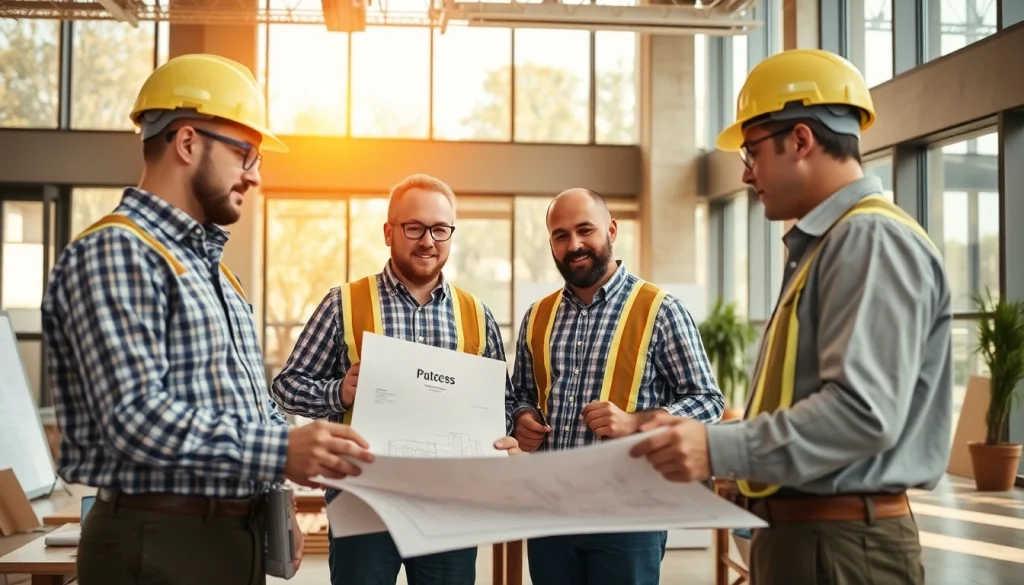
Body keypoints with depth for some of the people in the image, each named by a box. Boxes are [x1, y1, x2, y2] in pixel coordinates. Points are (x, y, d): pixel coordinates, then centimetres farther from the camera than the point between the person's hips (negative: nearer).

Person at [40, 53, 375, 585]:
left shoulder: (211, 265, 18)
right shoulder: (114, 252, -12)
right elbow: (134, 417, -23)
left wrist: (295, 443, 4)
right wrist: (280, 451, -27)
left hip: (235, 538, 9)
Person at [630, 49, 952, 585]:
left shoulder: (870, 240, -15)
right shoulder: (823, 244, 16)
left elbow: (863, 411, -26)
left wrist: (721, 450, -28)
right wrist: (712, 444, 12)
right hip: (796, 531, 9)